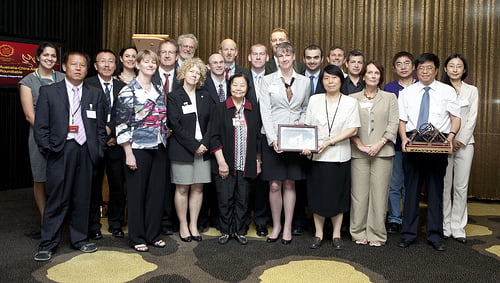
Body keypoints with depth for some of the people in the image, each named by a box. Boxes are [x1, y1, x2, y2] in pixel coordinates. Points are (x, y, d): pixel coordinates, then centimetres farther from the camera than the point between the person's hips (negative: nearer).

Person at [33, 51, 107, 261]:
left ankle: (79, 239, 23)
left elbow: (101, 127, 10)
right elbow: (40, 126, 3)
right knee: (57, 199, 0)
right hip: (60, 151, -2)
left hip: (86, 152, 2)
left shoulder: (95, 94, 11)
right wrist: (48, 149, -6)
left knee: (82, 198, 9)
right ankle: (48, 244, 13)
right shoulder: (49, 92, 6)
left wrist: (98, 151, 3)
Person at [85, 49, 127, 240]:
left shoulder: (122, 87, 10)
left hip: (116, 144, 3)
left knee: (118, 185, 7)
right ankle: (93, 226, 19)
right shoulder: (87, 85, 0)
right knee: (93, 186, 5)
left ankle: (116, 225, 21)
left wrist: (116, 135, -3)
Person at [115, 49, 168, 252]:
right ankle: (137, 238, 17)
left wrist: (165, 135, 12)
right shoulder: (128, 91, -7)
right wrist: (128, 153, -14)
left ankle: (153, 234, 24)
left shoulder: (158, 90, 12)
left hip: (159, 148, 6)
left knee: (157, 191, 9)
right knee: (137, 193, 4)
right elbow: (122, 124, -10)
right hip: (138, 149, -6)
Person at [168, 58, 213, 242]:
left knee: (198, 188, 6)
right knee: (182, 188, 1)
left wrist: (204, 144, -7)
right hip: (182, 149, -4)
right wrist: (194, 146, -12)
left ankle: (194, 225, 16)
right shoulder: (174, 97, 1)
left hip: (203, 149, 4)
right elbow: (175, 125, -8)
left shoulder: (205, 98, 14)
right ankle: (183, 226, 13)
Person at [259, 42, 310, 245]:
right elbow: (265, 112, -4)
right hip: (272, 138, -1)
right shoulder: (268, 80, 1)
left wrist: (302, 123, -5)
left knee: (290, 184, 7)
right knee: (274, 185, 1)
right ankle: (276, 225, 17)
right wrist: (273, 139, -14)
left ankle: (288, 227, 17)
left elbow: (306, 108, 16)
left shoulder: (304, 82, 8)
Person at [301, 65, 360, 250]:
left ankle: (336, 234, 20)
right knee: (318, 194, 5)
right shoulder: (314, 100, 7)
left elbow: (353, 129, -5)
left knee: (338, 195, 6)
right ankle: (318, 234, 20)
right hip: (317, 156, 1)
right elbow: (308, 127, 8)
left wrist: (330, 141, -14)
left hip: (340, 156, -1)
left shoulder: (350, 102, 3)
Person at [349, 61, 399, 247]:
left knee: (379, 193, 0)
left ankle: (376, 235, 10)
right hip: (359, 153, 0)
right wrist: (359, 144, -9)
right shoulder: (353, 99, 10)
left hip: (382, 152, 0)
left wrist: (380, 143, -9)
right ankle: (359, 233, 13)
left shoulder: (390, 98, 11)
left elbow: (393, 124, 3)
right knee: (359, 193, 1)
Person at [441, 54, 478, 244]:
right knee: (444, 186, 0)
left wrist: (460, 141, -7)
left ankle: (458, 228, 8)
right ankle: (444, 227, 9)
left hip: (464, 143, 1)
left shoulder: (472, 90, 11)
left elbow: (472, 118, 4)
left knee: (461, 187, 1)